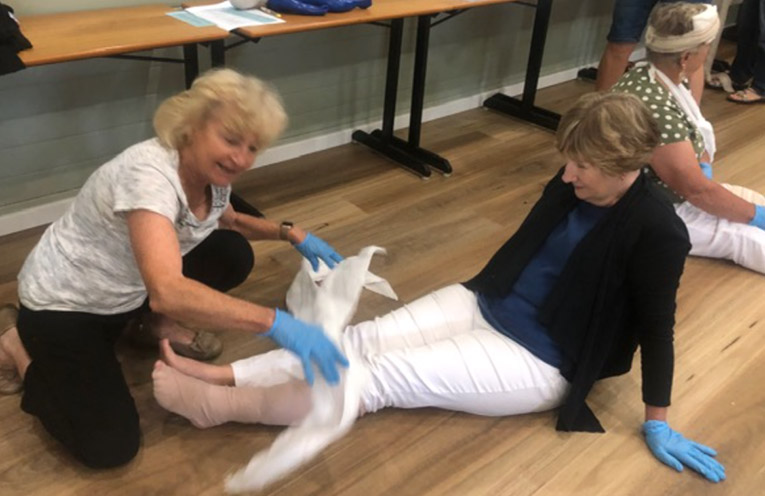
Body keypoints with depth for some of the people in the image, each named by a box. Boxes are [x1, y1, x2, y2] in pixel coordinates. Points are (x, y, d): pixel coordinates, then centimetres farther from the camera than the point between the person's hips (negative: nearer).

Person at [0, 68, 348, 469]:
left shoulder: (211, 173, -10)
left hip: (126, 292, 7)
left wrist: (292, 233, 0)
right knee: (109, 445, -12)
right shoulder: (149, 174, -36)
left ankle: (157, 321, 14)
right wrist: (278, 323, -51)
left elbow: (228, 220, 15)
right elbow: (168, 293, -49)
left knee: (233, 255, -7)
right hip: (62, 304, -7)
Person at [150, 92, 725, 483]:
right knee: (365, 339, -10)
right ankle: (218, 375, -13)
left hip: (540, 362, -7)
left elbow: (658, 326, -13)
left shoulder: (656, 231, -18)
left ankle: (223, 405, -17)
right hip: (485, 306, 7)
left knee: (387, 374, -19)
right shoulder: (571, 185, 2)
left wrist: (657, 423, -7)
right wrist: (485, 288, 26)